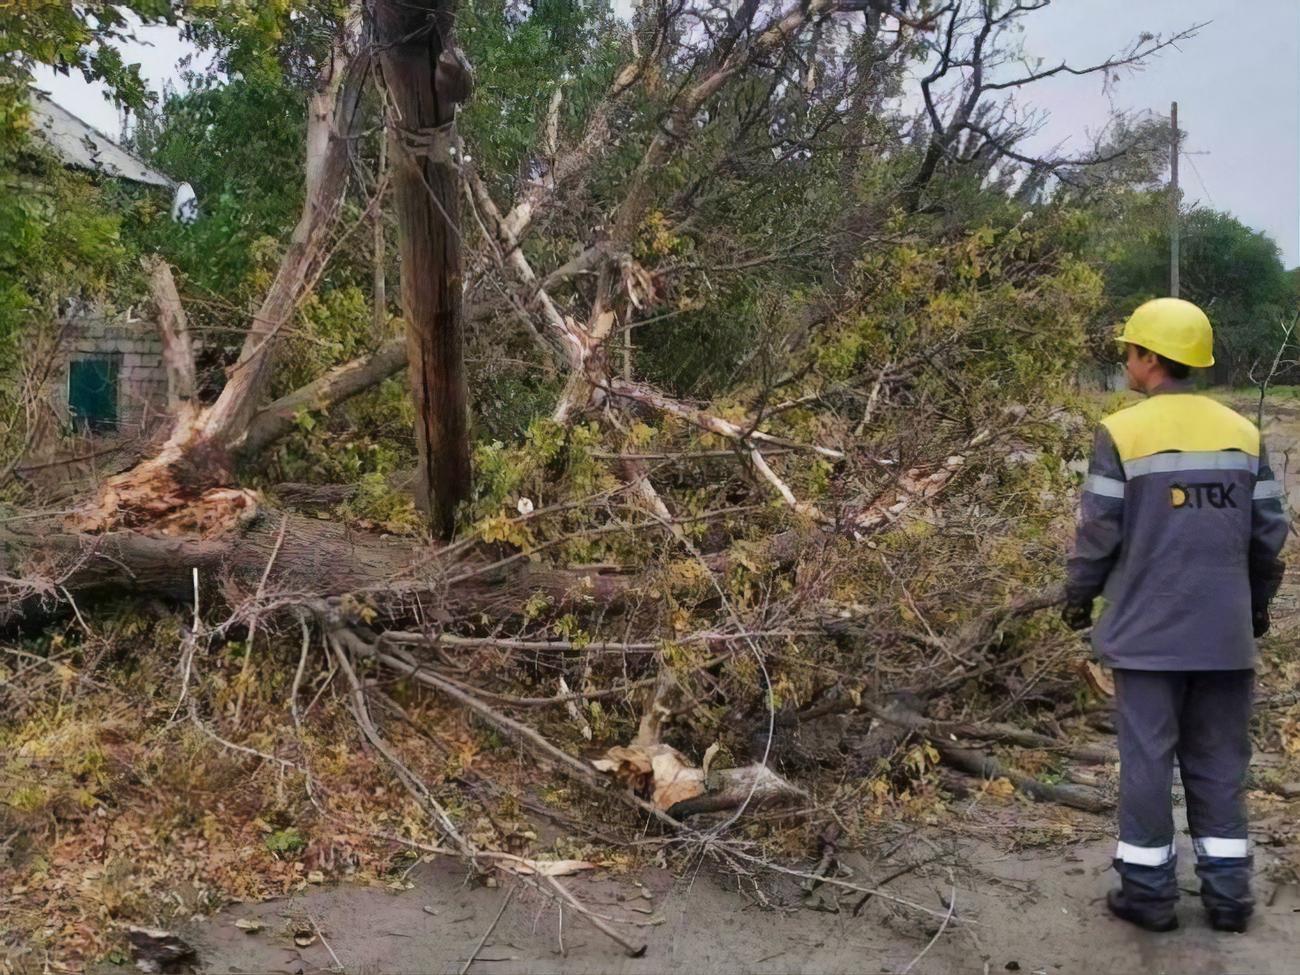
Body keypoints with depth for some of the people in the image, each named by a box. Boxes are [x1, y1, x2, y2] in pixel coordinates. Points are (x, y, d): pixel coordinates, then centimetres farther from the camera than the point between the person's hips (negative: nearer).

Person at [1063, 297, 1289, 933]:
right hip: (1224, 631, 4)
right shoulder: (1243, 433, 4)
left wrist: (1079, 597, 7)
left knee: (1147, 759, 6)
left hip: (1148, 630, -4)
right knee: (1220, 762, 13)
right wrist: (1258, 604, 21)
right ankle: (1228, 894, 19)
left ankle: (1148, 891, 13)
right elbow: (1269, 532, 7)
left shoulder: (1122, 432, -9)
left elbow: (1099, 531, -8)